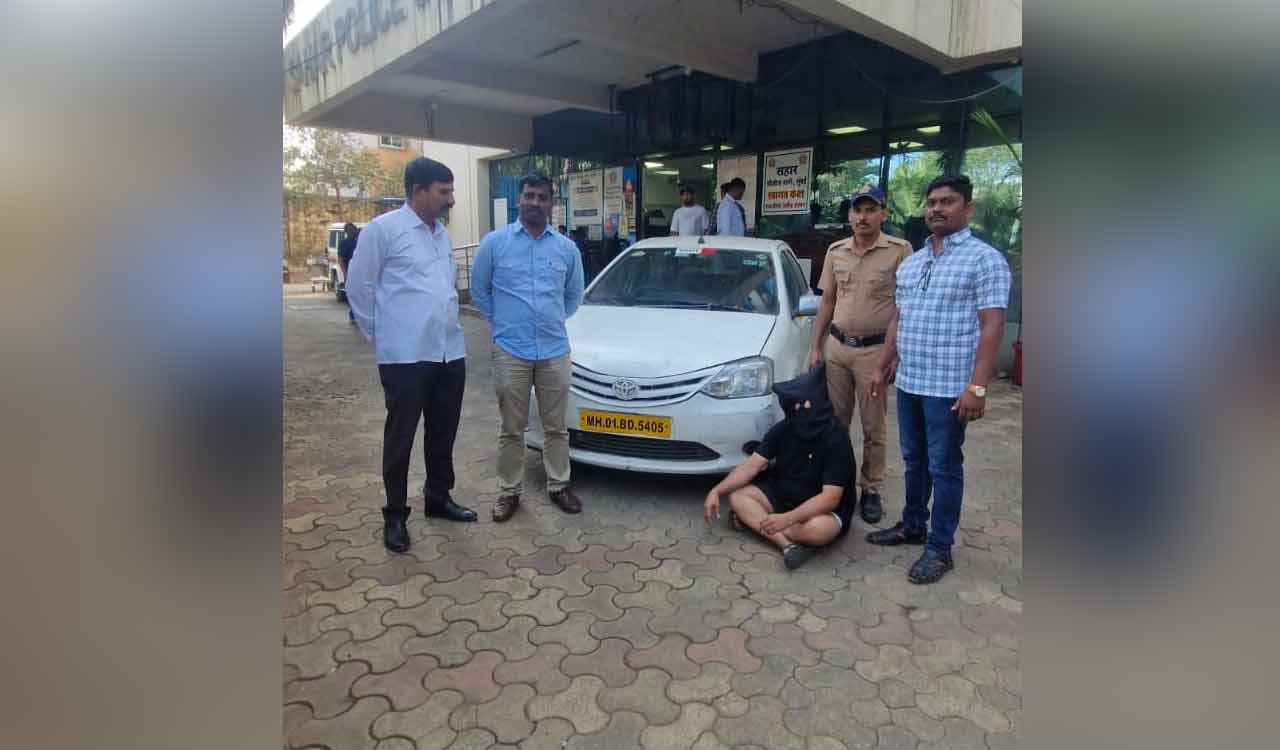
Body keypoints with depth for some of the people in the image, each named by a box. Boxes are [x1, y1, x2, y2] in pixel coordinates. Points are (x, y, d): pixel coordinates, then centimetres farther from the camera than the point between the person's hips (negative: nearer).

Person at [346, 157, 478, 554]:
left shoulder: (442, 233, 14)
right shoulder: (383, 229, -7)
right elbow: (359, 287, -3)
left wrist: (447, 327, 16)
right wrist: (381, 336, 2)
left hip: (450, 352, 7)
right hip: (406, 357, -6)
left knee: (443, 433, 15)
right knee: (400, 437, 4)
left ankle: (438, 498, 32)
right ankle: (395, 515, 18)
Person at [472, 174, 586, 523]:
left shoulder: (566, 248, 6)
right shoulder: (494, 242, -1)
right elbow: (479, 290, 8)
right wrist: (502, 322, 10)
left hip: (555, 350, 2)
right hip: (510, 351, -2)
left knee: (556, 426, 10)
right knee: (512, 428, 6)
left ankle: (558, 486, 25)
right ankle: (509, 491, 20)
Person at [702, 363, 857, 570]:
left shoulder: (835, 440, -23)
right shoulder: (784, 429, -6)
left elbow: (830, 498, -28)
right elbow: (753, 464, -8)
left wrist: (786, 519, -39)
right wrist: (717, 490, -20)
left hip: (824, 508, -6)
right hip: (784, 495, 6)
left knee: (817, 528, -39)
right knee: (737, 494, -13)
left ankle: (754, 521, -18)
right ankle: (787, 544, -27)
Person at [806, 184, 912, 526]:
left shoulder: (899, 251, -6)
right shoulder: (835, 251, 7)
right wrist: (815, 346, 9)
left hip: (874, 349, -4)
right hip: (836, 346, 4)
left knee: (873, 427, 4)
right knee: (835, 421, 11)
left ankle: (871, 489, 17)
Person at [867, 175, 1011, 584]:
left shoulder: (984, 258, -7)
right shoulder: (909, 263, 14)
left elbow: (991, 327, -13)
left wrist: (977, 386, -20)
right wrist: (882, 368, 15)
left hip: (949, 386, -6)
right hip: (908, 382, 7)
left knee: (944, 468, 2)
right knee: (914, 462, 18)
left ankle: (940, 548, 13)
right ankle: (912, 525, 33)